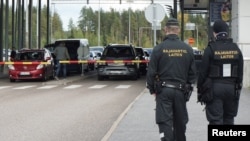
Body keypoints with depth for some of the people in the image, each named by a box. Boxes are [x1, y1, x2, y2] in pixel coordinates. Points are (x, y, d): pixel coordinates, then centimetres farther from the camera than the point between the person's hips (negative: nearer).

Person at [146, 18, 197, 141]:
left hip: (163, 91, -3)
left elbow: (151, 72, -6)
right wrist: (188, 87, 17)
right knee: (180, 122, 16)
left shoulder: (158, 49, -7)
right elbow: (193, 72, 6)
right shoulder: (187, 49, 2)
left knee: (165, 122, -4)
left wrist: (152, 89, 6)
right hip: (181, 91, 3)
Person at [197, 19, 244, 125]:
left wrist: (200, 90, 0)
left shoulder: (210, 49, -9)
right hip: (232, 87, 4)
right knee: (229, 119, 15)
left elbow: (203, 72, -8)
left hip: (214, 88, -4)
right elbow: (240, 72, 8)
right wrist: (238, 88, 17)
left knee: (215, 120, -3)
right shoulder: (236, 49, 5)